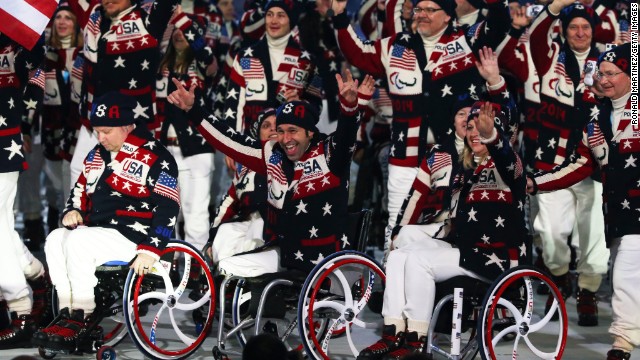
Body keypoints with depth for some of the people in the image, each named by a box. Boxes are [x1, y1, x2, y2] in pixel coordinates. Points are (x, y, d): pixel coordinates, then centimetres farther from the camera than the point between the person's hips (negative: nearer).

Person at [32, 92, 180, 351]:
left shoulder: (156, 159, -10)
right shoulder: (98, 155, 15)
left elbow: (167, 209, -15)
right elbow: (81, 189, 27)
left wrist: (151, 249, -23)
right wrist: (73, 211, 4)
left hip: (132, 236, -8)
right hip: (99, 230, 8)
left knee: (78, 241, -27)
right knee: (56, 240, -13)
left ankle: (82, 319, -21)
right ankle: (67, 314, -14)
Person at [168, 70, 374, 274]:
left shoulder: (330, 153, -11)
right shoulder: (272, 155, 3)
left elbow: (346, 134, -31)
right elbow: (230, 141, 7)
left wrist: (350, 103, -52)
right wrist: (192, 110, 3)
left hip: (327, 263, -5)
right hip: (282, 256, 5)